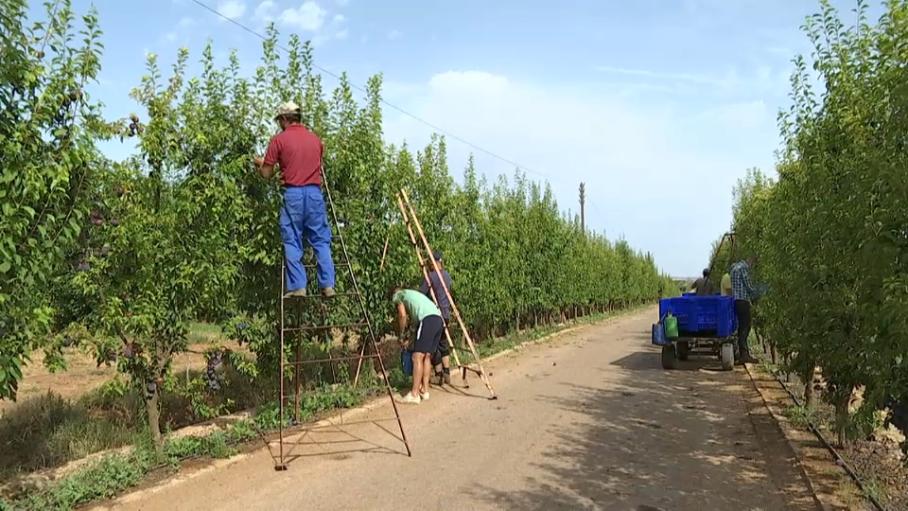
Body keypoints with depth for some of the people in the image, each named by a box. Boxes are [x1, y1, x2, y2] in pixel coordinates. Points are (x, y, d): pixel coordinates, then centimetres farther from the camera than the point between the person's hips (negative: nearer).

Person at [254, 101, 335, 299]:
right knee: (321, 241, 6)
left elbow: (266, 173, 3)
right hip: (315, 193, 3)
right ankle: (328, 286, 1)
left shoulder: (279, 139, 1)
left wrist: (260, 163, 26)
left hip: (293, 194, -3)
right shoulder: (315, 139, 14)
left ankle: (298, 287, -2)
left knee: (292, 242, 3)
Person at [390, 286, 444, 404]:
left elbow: (402, 315, 3)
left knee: (417, 357, -8)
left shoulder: (397, 295, 18)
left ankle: (414, 395, -10)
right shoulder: (411, 294, 38)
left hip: (427, 319, -8)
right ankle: (425, 391, 15)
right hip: (439, 319, 8)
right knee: (426, 356, 13)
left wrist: (402, 336, 12)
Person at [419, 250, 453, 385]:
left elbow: (420, 294, -14)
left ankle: (439, 375, 4)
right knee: (443, 343, 15)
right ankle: (447, 374, 15)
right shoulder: (447, 275, 8)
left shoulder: (431, 276, -14)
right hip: (445, 314, 7)